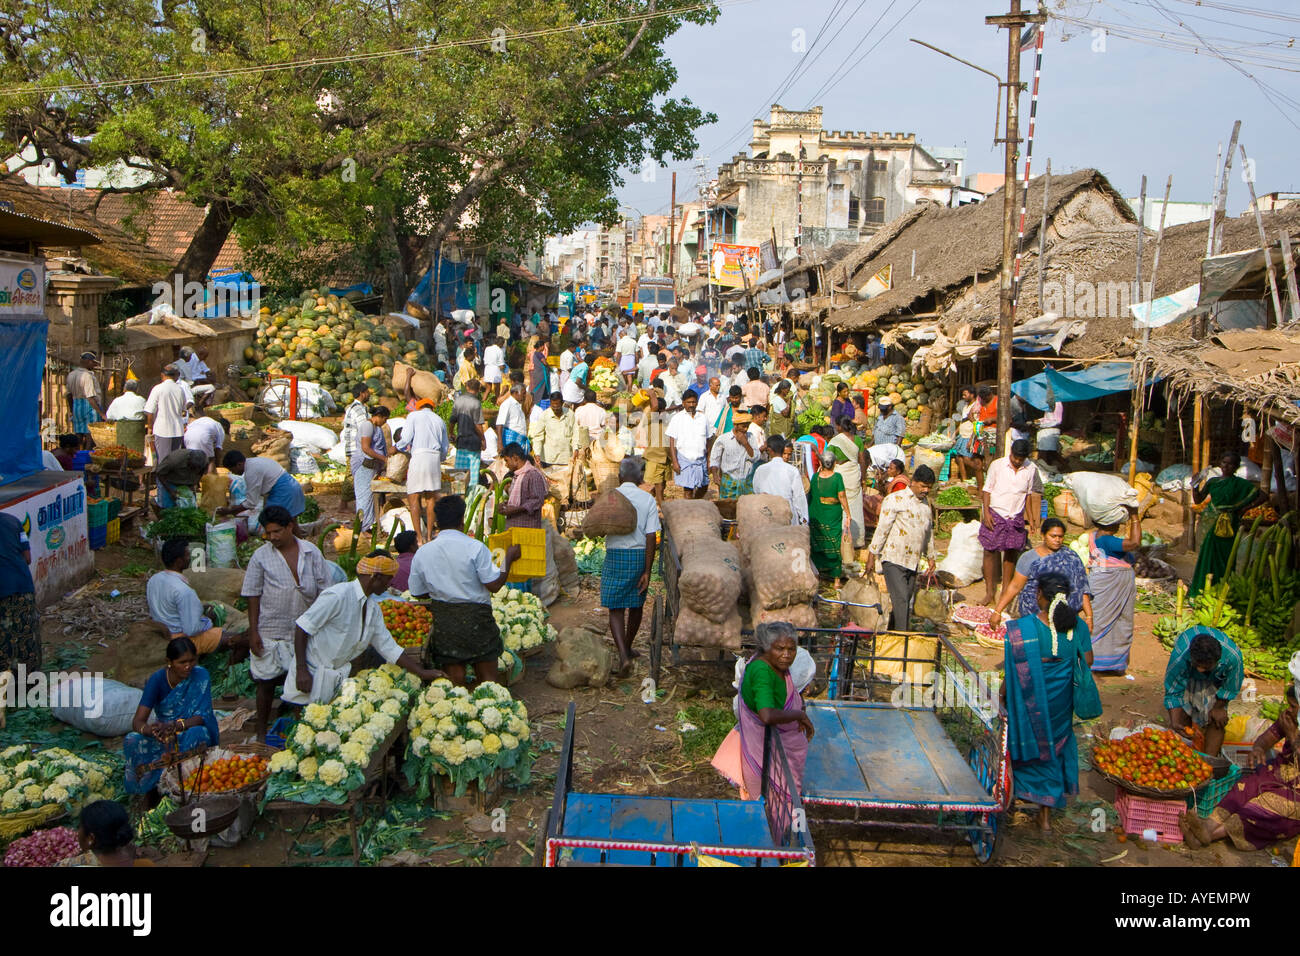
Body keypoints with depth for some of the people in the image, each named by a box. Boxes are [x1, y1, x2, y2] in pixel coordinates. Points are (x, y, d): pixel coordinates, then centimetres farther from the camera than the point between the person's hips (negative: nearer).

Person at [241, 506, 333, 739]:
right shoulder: (261, 557, -5)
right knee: (267, 682, 8)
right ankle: (261, 731, 22)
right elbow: (253, 596, -2)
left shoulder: (311, 552, -1)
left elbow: (325, 591, 5)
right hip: (270, 630, -1)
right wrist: (253, 631, -6)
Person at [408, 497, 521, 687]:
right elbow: (494, 585, -13)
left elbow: (418, 593, 8)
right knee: (488, 674, 9)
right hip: (476, 619, -3)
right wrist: (508, 558, -1)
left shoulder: (422, 553, -1)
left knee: (454, 677, 13)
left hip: (442, 621, 3)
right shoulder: (475, 548, -14)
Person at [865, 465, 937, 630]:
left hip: (913, 562, 7)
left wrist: (930, 556, 26)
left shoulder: (927, 504, 16)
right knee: (901, 599, -13)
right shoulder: (896, 499, -6)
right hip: (893, 560, -7)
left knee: (906, 602, 7)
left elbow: (929, 532, 27)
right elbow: (882, 528, -7)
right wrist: (871, 555, -8)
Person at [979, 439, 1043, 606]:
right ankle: (989, 591, 7)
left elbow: (1028, 494, 11)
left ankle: (1006, 590, 21)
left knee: (1011, 553, 8)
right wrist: (986, 512, -11)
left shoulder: (1031, 470, 1)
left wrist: (1031, 519, 9)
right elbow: (987, 490, -2)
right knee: (990, 551, -2)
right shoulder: (997, 465, -6)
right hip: (995, 515, -2)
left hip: (1016, 517, 2)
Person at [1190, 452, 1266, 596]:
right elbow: (1198, 500, 12)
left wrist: (1245, 508, -5)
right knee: (1207, 555, 5)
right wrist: (1195, 485, -3)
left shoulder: (1240, 484, -2)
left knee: (1224, 558, -3)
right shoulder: (1212, 482, 9)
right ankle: (1201, 590, 11)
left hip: (1228, 525, -4)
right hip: (1212, 524, 4)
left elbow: (1264, 497, 0)